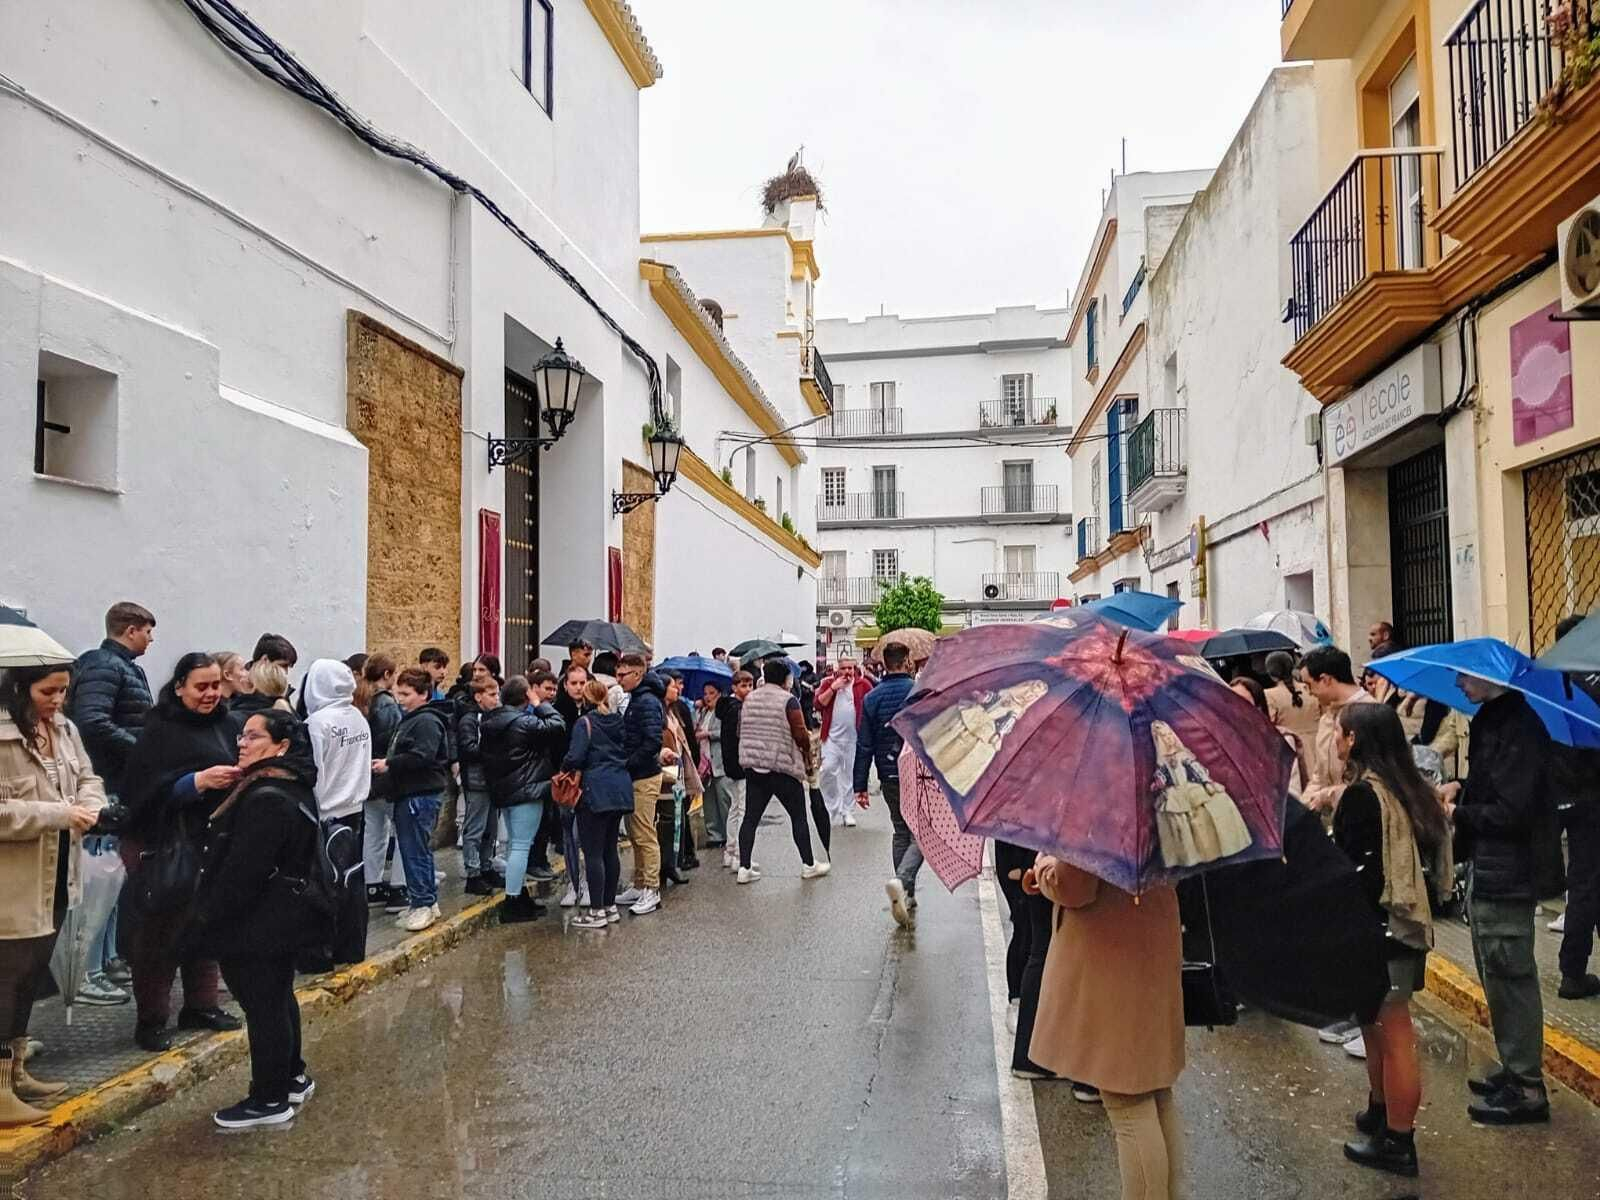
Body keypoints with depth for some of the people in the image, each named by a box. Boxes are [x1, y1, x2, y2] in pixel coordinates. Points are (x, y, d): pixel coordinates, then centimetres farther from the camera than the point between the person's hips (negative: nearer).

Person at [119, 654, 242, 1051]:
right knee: (161, 932, 2)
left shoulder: (224, 726, 8)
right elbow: (149, 788, -16)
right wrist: (199, 781, -27)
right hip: (167, 844, -6)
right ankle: (151, 1020, 13)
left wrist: (241, 778, -5)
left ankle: (201, 1005, 25)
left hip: (214, 840, 6)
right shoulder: (160, 729, -8)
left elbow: (241, 770, 16)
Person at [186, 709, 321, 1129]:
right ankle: (293, 1078, 35)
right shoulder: (295, 787, 8)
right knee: (279, 997, 21)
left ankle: (270, 1100, 13)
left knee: (262, 1006, 1)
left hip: (256, 925, -10)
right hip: (283, 918, 10)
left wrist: (209, 919, -15)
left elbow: (242, 872, -25)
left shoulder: (265, 799, -24)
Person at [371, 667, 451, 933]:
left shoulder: (427, 721, -13)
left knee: (415, 851, -7)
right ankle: (427, 901, 22)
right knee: (417, 850, 14)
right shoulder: (410, 720, 20)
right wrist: (386, 763, 9)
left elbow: (421, 757, -23)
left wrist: (389, 765, -15)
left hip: (421, 795, -11)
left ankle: (423, 903, -1)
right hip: (408, 794, 11)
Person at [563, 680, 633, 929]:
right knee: (610, 849, 14)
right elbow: (628, 752, 12)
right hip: (620, 789, 7)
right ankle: (610, 906, 20)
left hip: (595, 790, -7)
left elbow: (575, 757, -16)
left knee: (593, 852, -2)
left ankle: (597, 912, 1)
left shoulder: (585, 723, -9)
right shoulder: (619, 721, 10)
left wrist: (564, 768, 2)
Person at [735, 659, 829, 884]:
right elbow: (801, 734, -11)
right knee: (798, 816, 8)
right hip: (782, 767, -5)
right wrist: (807, 752, 6)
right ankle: (808, 865, 16)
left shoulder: (749, 699, 8)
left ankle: (744, 867, 6)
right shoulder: (788, 700, -10)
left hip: (752, 766, 5)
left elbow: (741, 731, 12)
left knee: (751, 817, 8)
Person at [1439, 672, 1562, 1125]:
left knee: (1509, 979, 0)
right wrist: (1461, 789, 6)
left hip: (1507, 876, -10)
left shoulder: (1518, 730, -21)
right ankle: (1515, 1071, 33)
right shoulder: (1492, 722, 10)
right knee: (1499, 977, 20)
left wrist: (1457, 813, -11)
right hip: (1489, 870, 10)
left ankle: (1527, 1090, 12)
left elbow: (1512, 813, -24)